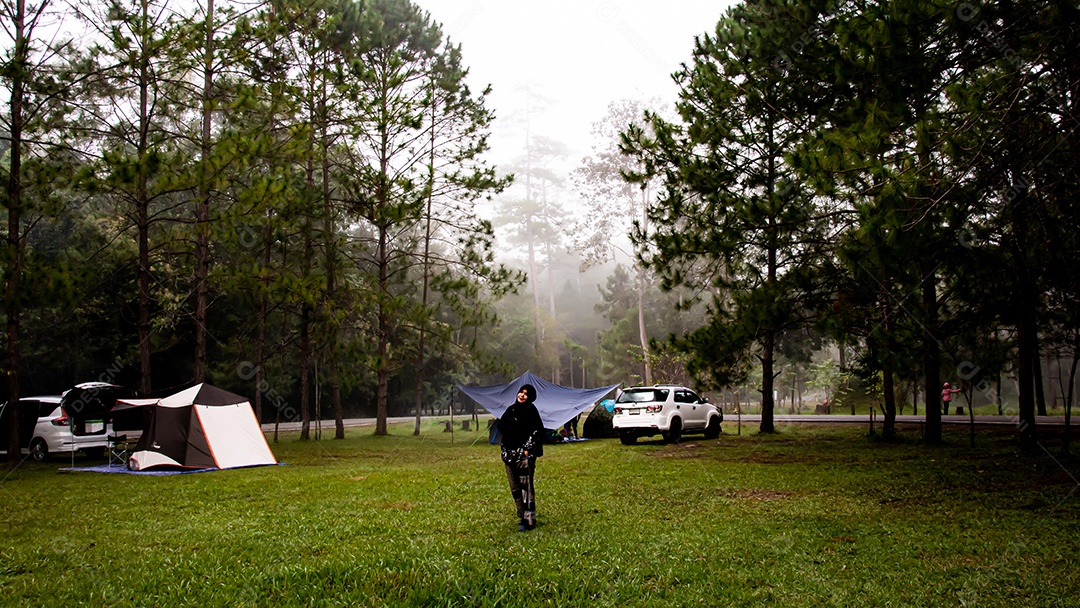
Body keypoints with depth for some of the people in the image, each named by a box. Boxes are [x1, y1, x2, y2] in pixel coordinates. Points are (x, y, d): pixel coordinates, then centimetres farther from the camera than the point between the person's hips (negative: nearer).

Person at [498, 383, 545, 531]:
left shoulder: (530, 410, -6)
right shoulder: (511, 409, 12)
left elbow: (537, 431, -11)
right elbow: (502, 426, 20)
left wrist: (528, 449, -14)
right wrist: (506, 449, 11)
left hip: (524, 454, -7)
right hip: (510, 454, 7)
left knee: (526, 486, -8)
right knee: (515, 487, 13)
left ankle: (529, 520, -5)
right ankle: (522, 515, 25)